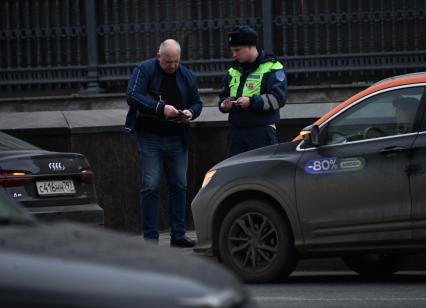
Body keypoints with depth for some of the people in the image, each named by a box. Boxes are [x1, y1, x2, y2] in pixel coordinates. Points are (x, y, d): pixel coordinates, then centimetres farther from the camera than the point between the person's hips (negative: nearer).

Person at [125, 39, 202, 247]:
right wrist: (161, 108, -25)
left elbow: (197, 103, 17)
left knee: (179, 186, 6)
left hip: (177, 139, 5)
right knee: (150, 187, -7)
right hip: (150, 138, -4)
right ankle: (150, 237, -4)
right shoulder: (144, 70, -4)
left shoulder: (187, 76, 11)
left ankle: (178, 234, 13)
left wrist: (190, 112, -7)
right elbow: (133, 96, -16)